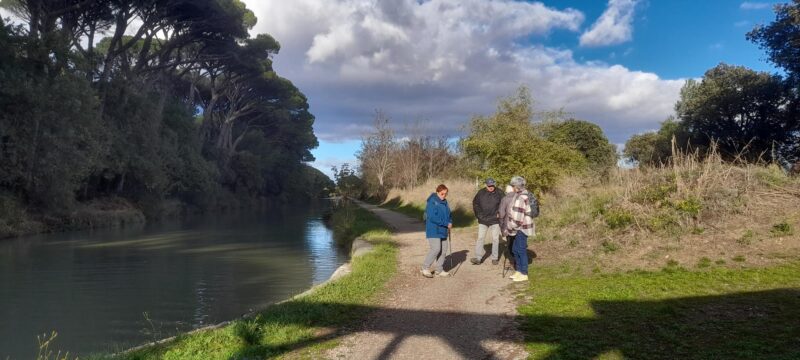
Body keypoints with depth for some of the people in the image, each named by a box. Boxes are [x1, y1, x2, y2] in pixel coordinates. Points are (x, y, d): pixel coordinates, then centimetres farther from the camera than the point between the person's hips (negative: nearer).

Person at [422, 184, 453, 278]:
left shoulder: (444, 202, 11)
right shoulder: (432, 202, -14)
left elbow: (448, 214, 21)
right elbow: (432, 217, -23)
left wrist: (450, 223, -1)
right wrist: (446, 224, -20)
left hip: (443, 230, 8)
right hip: (433, 230, -8)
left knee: (444, 249, 8)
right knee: (436, 249, -15)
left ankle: (439, 270, 19)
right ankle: (425, 268, 0)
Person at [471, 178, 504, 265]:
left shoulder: (499, 193, -4)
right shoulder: (481, 193, 0)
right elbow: (475, 203, 10)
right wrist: (478, 214, 3)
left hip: (494, 220, -1)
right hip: (482, 220, 1)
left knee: (495, 239, 6)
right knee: (480, 238, -2)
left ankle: (495, 258, 15)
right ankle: (478, 258, -1)